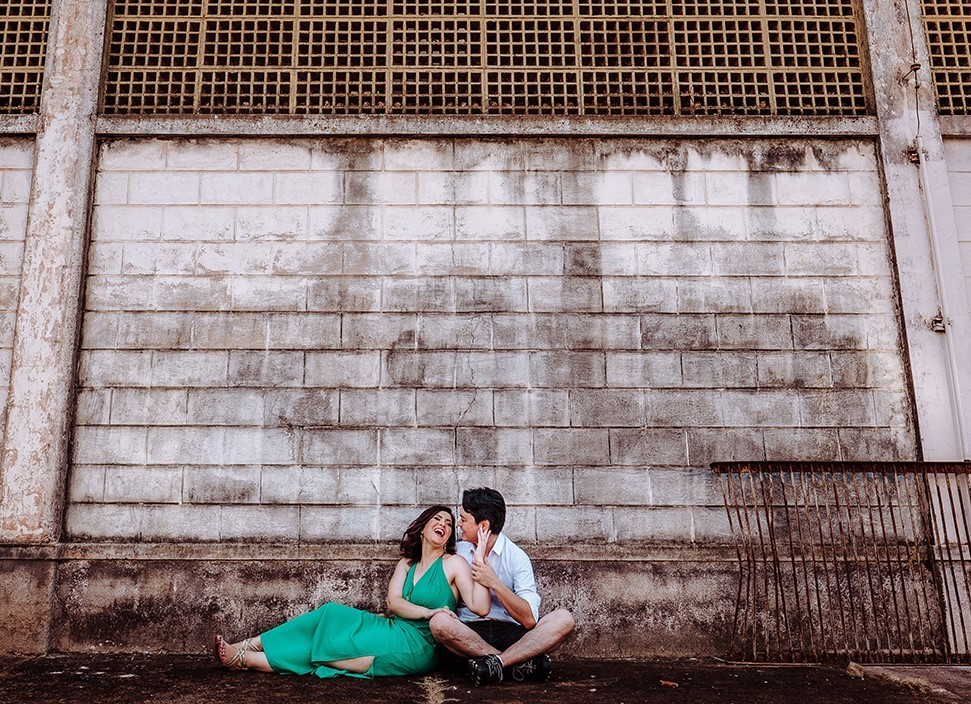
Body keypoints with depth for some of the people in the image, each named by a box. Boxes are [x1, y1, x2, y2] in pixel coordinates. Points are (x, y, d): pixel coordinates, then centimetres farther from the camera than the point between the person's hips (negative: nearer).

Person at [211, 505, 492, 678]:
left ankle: (246, 658, -6)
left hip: (417, 646, -5)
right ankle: (248, 647, -8)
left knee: (331, 644, -15)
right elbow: (393, 602, 0)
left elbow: (480, 608, -12)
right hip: (395, 632, 6)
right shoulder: (406, 564, 18)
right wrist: (427, 612, -16)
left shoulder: (454, 564, 1)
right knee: (332, 615, -14)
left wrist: (481, 559, -18)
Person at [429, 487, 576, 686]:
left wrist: (494, 583, -20)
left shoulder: (516, 557, -2)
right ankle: (521, 662, -25)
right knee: (439, 622, -31)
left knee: (564, 619, -23)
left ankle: (496, 662, -32)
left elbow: (529, 619, -11)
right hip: (469, 634, 1)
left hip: (511, 634, -1)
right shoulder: (457, 551, 7)